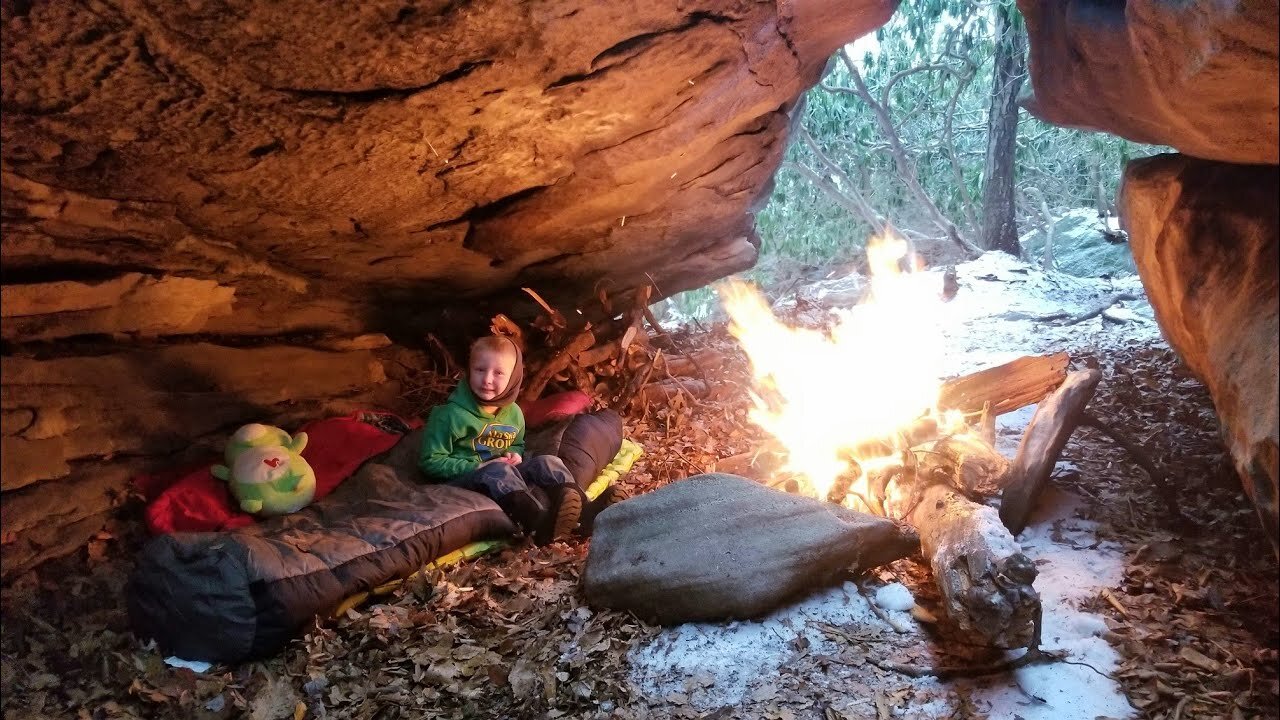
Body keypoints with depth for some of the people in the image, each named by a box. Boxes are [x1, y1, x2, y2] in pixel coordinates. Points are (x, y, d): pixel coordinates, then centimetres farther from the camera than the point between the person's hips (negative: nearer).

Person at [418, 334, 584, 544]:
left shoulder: (514, 413, 9)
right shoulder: (450, 415, -9)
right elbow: (430, 461, -9)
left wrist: (515, 455, 1)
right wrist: (477, 467, -17)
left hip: (505, 479, 6)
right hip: (463, 480, -6)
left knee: (547, 462, -15)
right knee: (499, 471, -35)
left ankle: (584, 512, -40)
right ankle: (539, 524, -60)